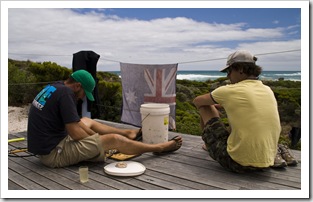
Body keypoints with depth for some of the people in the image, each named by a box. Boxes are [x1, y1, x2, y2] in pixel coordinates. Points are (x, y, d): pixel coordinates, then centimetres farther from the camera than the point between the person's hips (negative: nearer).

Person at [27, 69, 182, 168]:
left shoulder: (53, 88, 8)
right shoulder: (65, 92, -20)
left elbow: (74, 123, 14)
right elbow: (75, 132, -21)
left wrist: (95, 136, 11)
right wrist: (99, 142, -3)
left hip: (44, 147, 10)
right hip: (54, 155, -10)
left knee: (87, 121, 25)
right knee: (115, 140, -7)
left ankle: (128, 133, 35)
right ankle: (160, 148, 8)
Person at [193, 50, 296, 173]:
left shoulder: (230, 91, -12)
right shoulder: (268, 91, 5)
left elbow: (197, 102, 4)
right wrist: (222, 105, 26)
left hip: (238, 164, -7)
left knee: (205, 107, 6)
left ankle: (209, 145, 32)